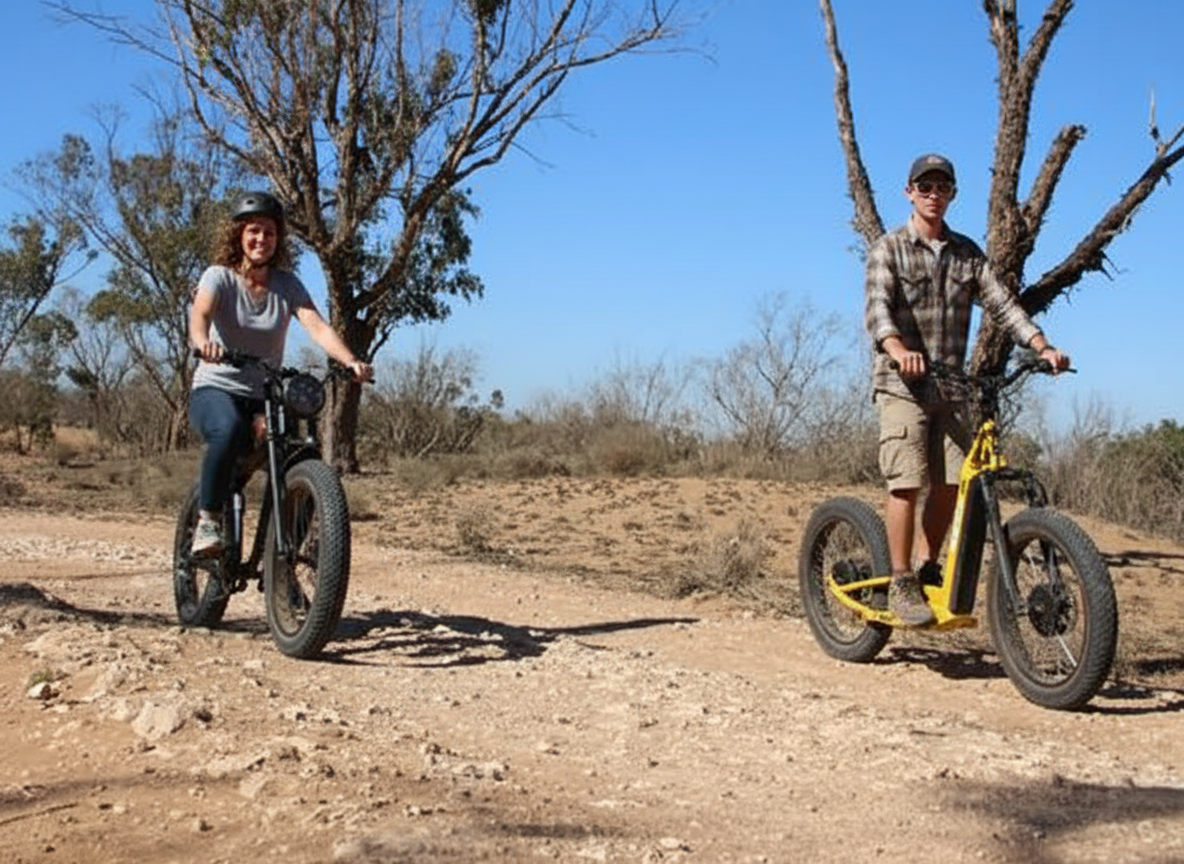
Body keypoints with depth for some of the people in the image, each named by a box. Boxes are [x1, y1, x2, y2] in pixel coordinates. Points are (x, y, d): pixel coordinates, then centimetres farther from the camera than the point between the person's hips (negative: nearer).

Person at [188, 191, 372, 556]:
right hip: (216, 389, -3)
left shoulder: (287, 285, 3)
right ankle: (208, 520, -21)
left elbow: (316, 325, -12)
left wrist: (350, 360, -32)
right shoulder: (219, 276, -4)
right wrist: (203, 342, -50)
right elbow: (200, 314, -25)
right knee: (229, 431, -38)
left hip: (265, 398, 3)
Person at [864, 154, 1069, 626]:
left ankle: (927, 568, 20)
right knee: (907, 482, -10)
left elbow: (1002, 303, 6)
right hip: (902, 382, -5)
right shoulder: (889, 249, -2)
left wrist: (1043, 347, -10)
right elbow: (877, 308, -17)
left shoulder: (967, 253, 13)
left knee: (951, 482, 2)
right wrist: (898, 350, -37)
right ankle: (901, 584, -1)